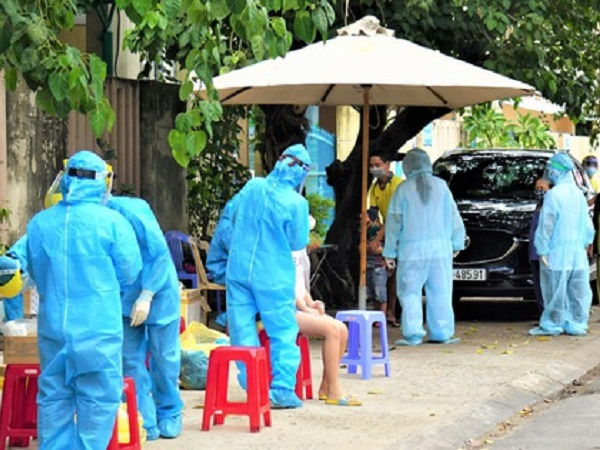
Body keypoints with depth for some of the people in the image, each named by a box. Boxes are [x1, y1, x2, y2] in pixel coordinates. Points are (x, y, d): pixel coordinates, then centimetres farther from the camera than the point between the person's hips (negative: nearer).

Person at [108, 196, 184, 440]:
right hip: (125, 299, 5)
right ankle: (146, 423, 6)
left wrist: (146, 296, -21)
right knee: (130, 360, 0)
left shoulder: (131, 210, -23)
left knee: (163, 357, 5)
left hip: (157, 293, -5)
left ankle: (169, 417, 22)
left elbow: (161, 254, -19)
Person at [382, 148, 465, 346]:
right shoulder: (441, 186, 6)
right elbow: (453, 217, 9)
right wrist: (457, 244, 18)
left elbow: (394, 222, 0)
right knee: (440, 292, 6)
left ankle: (413, 334, -8)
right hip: (440, 248, 3)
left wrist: (389, 252, 5)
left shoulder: (403, 190, -2)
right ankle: (441, 333, 5)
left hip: (412, 249, -3)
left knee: (410, 292, 1)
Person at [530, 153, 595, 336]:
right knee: (577, 290, 8)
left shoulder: (553, 195, -12)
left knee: (556, 289, -2)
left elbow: (546, 225, -13)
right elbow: (587, 224, 15)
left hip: (557, 252, -7)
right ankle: (576, 324, 11)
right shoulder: (578, 194, 10)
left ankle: (551, 325, 3)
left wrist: (542, 250, -10)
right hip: (578, 252, 7)